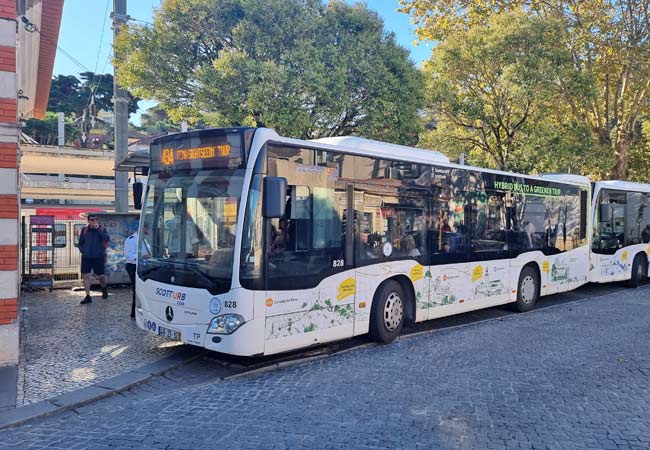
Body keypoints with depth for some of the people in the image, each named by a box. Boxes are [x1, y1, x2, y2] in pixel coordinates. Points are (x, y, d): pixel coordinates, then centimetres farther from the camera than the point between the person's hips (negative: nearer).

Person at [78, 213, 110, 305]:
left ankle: (104, 289, 35)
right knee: (85, 276, -1)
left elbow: (107, 239, -18)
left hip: (98, 257, -2)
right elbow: (80, 243, 16)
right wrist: (83, 250, 0)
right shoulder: (84, 230, 6)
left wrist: (98, 229, -20)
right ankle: (87, 296, 5)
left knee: (101, 276, 5)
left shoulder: (101, 229, 0)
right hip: (86, 257, 2)